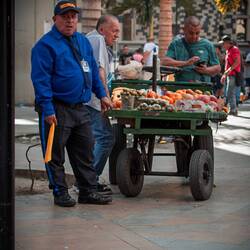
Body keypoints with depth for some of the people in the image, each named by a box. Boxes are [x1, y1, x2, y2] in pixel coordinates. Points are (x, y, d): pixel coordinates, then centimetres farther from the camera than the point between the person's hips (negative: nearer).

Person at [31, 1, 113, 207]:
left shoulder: (83, 41, 14)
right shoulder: (46, 45, -9)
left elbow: (93, 71, 24)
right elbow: (41, 79, -14)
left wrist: (102, 95, 18)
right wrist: (47, 109, -19)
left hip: (80, 109, 7)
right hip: (57, 109, -7)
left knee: (85, 152, 10)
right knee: (56, 155, 1)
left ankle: (88, 191, 18)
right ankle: (60, 193, 11)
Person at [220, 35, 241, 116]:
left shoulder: (234, 49, -10)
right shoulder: (228, 51, 21)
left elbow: (237, 62, -21)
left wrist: (229, 70, -27)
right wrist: (224, 75, 25)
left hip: (233, 75, -10)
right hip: (229, 75, 10)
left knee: (230, 93, -13)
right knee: (232, 93, 11)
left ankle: (233, 110, -13)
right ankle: (234, 110, 14)